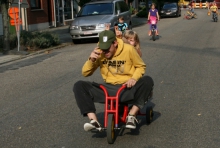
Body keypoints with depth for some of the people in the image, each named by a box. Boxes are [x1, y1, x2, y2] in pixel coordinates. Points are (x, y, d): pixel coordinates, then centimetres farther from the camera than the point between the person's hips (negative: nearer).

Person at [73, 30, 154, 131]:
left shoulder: (128, 49, -8)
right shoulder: (99, 53, -1)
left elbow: (141, 66, 5)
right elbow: (85, 73, 3)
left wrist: (134, 78, -15)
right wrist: (91, 60, -16)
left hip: (127, 89, -2)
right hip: (108, 89, 2)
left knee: (147, 81, -30)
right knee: (79, 86, -17)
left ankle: (131, 116, -23)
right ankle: (93, 121, -28)